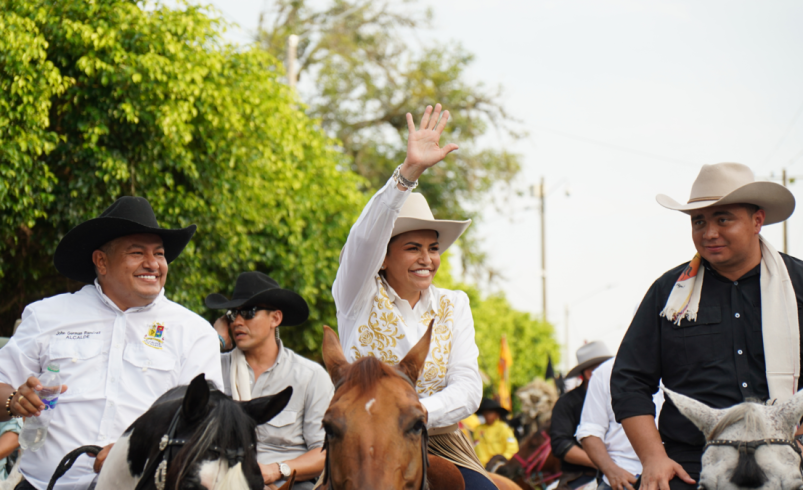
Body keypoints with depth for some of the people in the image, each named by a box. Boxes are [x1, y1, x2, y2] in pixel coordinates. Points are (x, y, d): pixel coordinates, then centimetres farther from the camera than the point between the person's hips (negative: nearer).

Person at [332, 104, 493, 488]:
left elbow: (467, 388, 0)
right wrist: (410, 170, -31)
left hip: (435, 443, 3)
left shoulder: (453, 305, 11)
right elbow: (365, 237, -20)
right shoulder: (359, 296, 1)